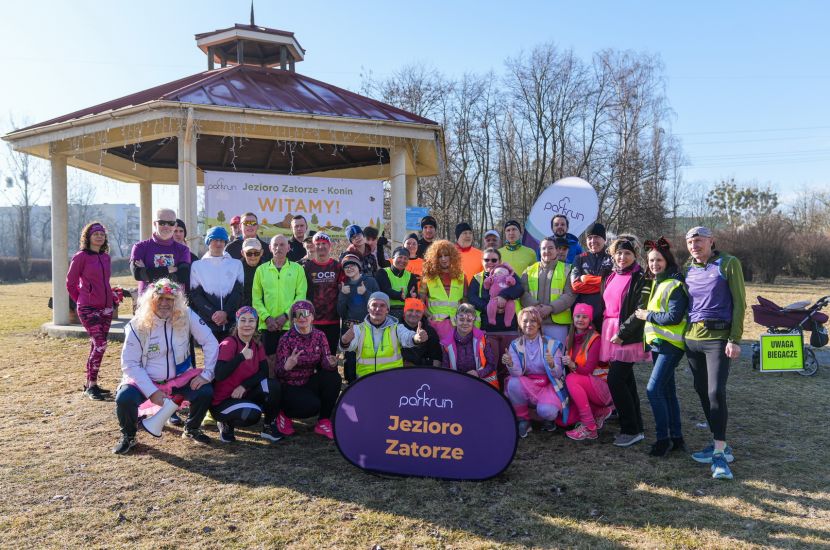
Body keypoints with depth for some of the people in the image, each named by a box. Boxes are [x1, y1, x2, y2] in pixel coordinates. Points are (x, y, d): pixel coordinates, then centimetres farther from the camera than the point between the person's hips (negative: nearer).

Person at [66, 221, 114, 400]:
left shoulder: (106, 257, 12)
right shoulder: (81, 256, -6)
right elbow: (70, 284, 0)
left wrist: (110, 298, 12)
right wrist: (81, 301, 5)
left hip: (106, 307, 6)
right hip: (88, 308, -6)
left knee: (97, 346, 10)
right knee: (100, 345, -14)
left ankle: (90, 384, 20)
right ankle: (91, 386, -4)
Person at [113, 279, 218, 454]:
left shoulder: (186, 316, -12)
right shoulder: (138, 325, -14)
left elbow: (210, 342, -9)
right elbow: (130, 364, -12)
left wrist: (206, 374, -16)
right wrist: (152, 391, -19)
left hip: (180, 377, 1)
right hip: (146, 379, -1)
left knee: (205, 392, -21)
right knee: (124, 399, -28)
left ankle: (191, 430, 10)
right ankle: (128, 436, 6)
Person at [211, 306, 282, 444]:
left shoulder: (257, 345, 3)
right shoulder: (228, 344, -17)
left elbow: (264, 372, -6)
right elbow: (219, 375, -29)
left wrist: (244, 386, -20)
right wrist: (241, 356, -35)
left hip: (244, 395, 6)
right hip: (222, 401, -6)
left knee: (273, 385, -20)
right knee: (252, 414, -33)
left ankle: (269, 427, -1)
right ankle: (227, 424, 1)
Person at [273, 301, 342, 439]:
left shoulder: (319, 336, -2)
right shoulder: (286, 339, -13)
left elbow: (325, 362, -12)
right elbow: (279, 373, -16)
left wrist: (331, 363, -37)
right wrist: (287, 366, -40)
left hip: (310, 383, 4)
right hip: (290, 387, -4)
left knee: (333, 377, -24)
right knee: (313, 405, -31)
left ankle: (323, 422, -10)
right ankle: (285, 413, 4)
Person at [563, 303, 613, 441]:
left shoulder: (595, 338, -14)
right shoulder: (570, 338, 5)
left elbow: (588, 370, -21)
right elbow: (567, 367, 8)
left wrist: (573, 365, -37)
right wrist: (564, 363, -12)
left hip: (600, 386, -6)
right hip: (583, 387, 6)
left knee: (571, 379, -32)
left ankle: (589, 428, -25)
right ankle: (600, 412, 11)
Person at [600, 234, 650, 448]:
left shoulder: (640, 278, -8)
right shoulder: (611, 277, 15)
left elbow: (641, 311, -15)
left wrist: (622, 333, -17)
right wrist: (605, 331, 13)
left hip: (628, 337, -8)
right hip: (611, 335, 8)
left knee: (615, 380, -11)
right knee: (626, 381, 12)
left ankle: (631, 430, -1)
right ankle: (635, 427, 21)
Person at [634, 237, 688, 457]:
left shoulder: (674, 285, -12)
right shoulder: (655, 283, 15)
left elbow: (674, 317, -19)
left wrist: (648, 316, -11)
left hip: (670, 345, -9)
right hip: (657, 343, 9)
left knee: (654, 389, -15)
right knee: (667, 391, 12)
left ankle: (663, 439, -5)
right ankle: (676, 438, 20)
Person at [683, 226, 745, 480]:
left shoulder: (728, 264, -2)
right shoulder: (688, 269, 12)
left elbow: (739, 302, -5)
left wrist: (735, 340, -12)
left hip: (718, 337, -6)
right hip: (692, 337, 6)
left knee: (716, 392, -12)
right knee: (702, 392, 9)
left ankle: (719, 454, -6)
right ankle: (720, 445, 21)